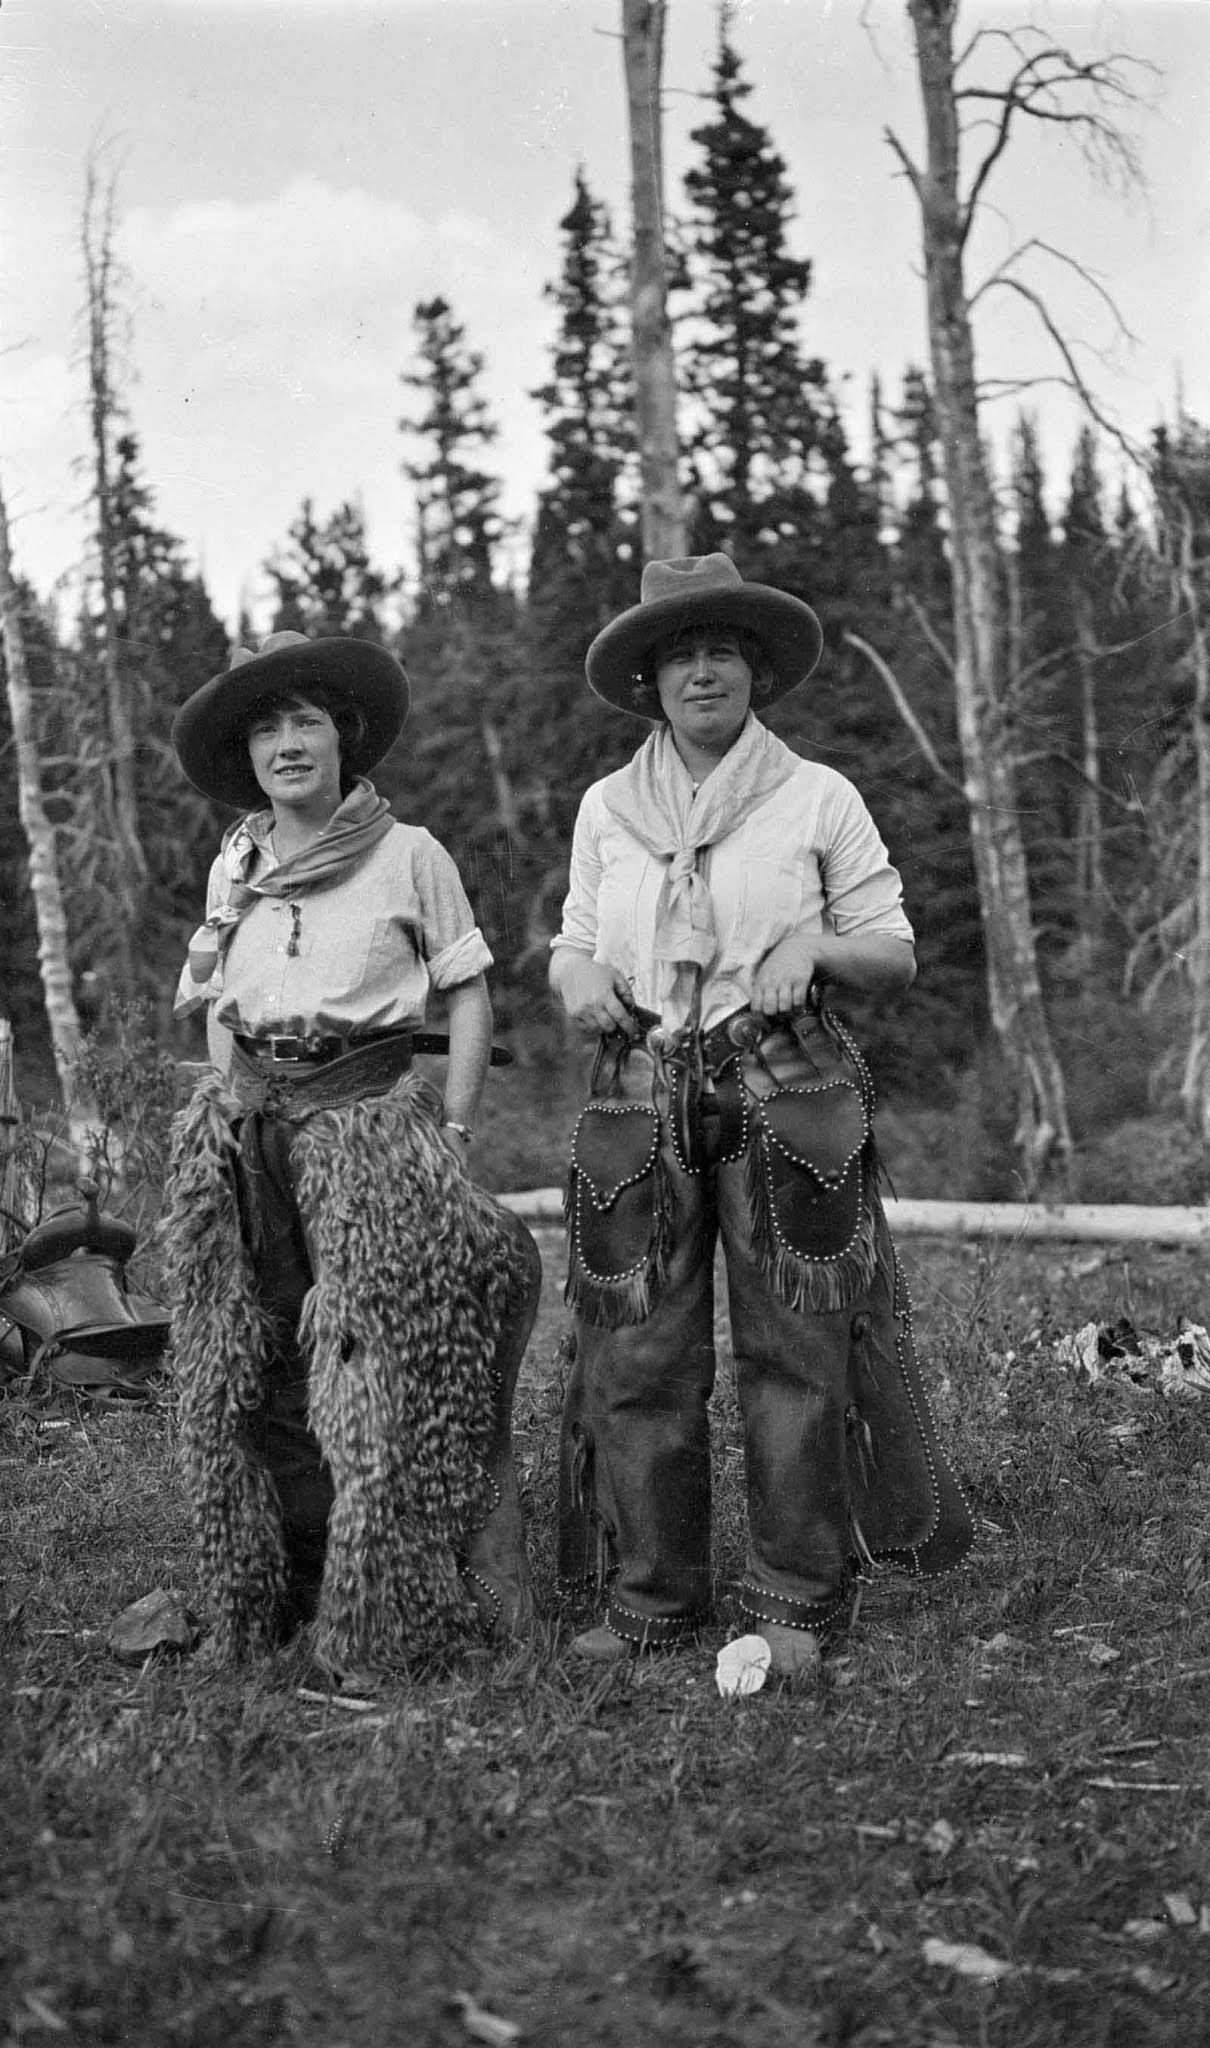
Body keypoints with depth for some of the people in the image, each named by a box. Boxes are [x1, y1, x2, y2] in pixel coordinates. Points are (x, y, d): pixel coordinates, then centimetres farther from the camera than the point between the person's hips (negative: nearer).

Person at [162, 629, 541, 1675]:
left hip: (376, 1124, -4)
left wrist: (450, 1136, -6)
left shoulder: (408, 853, -1)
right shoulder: (233, 866, 11)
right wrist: (230, 1098, 5)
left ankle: (388, 1616, 5)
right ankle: (269, 1599, 19)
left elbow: (471, 995, 1)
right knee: (253, 1380, 6)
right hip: (250, 1135, 4)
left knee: (387, 1375, -7)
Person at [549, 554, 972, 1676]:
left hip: (786, 1093, -2)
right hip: (641, 1102, 2)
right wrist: (576, 974, -4)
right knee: (637, 1354, 1)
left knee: (795, 1351, -2)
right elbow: (573, 944, 19)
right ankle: (649, 1599, 13)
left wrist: (814, 946, -14)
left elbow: (895, 956, 5)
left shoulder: (818, 797, 4)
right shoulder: (606, 807, 12)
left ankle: (795, 1604, 9)